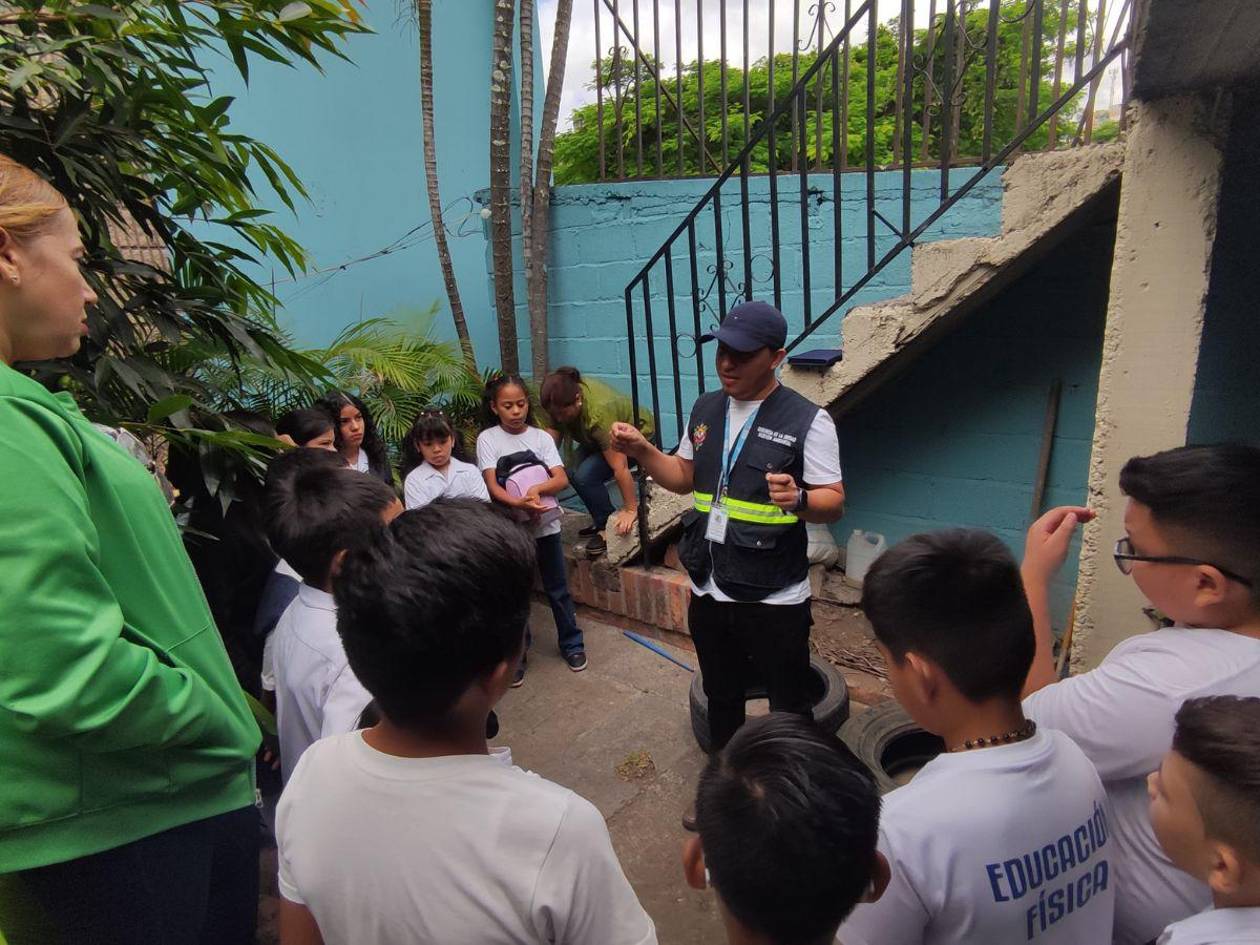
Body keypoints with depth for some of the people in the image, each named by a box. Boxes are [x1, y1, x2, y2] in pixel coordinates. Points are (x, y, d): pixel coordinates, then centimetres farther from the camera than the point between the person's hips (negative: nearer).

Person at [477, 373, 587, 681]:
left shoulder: (542, 437, 0)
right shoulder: (487, 439, -5)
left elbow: (562, 479, -7)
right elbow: (492, 487, -12)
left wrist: (537, 489, -27)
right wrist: (519, 503, -31)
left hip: (545, 525, 1)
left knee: (558, 588, 11)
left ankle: (571, 643, 29)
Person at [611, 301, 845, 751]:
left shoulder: (807, 421, -12)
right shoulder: (705, 409, 5)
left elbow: (835, 502, -12)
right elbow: (684, 477, 15)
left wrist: (798, 499, -33)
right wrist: (642, 451, -2)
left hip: (775, 599, -5)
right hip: (709, 591, 6)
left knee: (789, 710, 12)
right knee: (721, 701, 24)